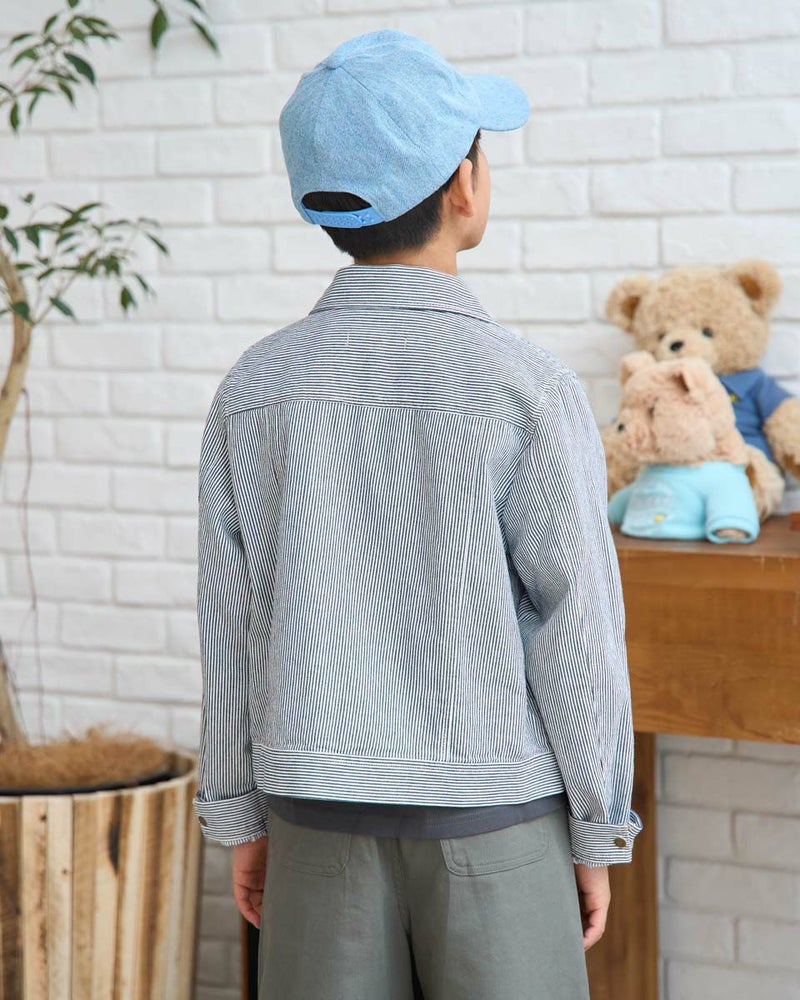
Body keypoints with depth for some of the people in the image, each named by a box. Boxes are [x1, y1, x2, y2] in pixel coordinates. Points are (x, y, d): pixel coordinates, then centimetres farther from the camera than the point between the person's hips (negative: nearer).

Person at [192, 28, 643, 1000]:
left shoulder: (254, 390, -4)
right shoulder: (525, 389, -15)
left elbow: (230, 630, 1)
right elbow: (576, 639, -12)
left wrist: (240, 820, 11)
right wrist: (597, 837, -1)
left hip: (324, 820, 3)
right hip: (491, 822, -3)